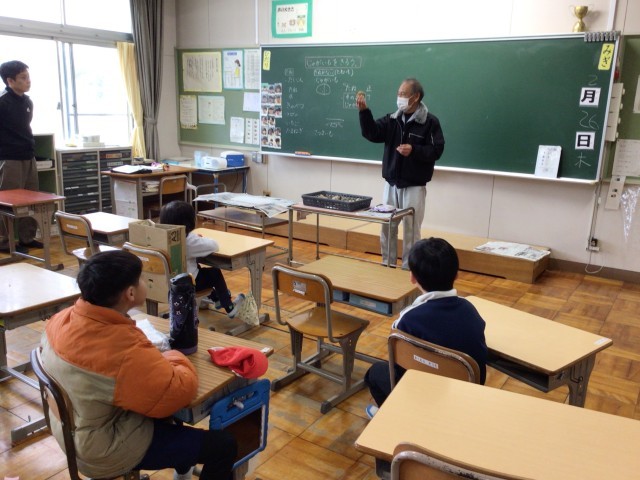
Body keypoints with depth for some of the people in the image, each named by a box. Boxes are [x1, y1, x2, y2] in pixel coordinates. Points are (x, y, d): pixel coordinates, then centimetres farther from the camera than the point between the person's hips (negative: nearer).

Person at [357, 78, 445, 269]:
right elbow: (372, 133, -6)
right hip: (391, 184, 5)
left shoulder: (430, 122, -7)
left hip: (414, 186, -5)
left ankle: (408, 270, 14)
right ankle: (387, 266, 25)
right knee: (387, 227, 11)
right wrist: (364, 111, -17)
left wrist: (414, 150, -25)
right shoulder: (392, 119, 7)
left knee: (410, 230, 2)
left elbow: (436, 150, -12)